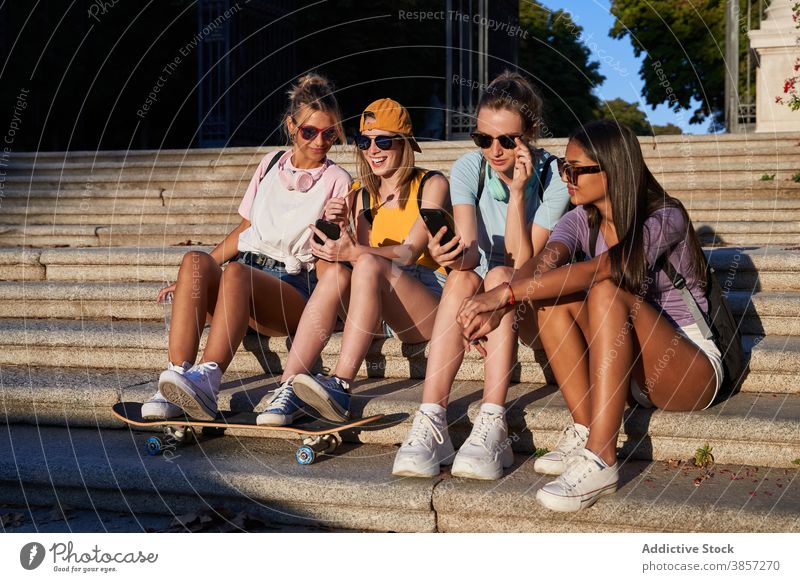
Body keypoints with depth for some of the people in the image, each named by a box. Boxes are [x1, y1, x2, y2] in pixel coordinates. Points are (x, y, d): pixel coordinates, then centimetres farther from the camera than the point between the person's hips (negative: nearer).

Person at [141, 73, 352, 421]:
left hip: (294, 287, -4)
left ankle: (206, 381, -54)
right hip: (245, 273, 4)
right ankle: (175, 384, -42)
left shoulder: (337, 181, 8)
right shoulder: (271, 164, 21)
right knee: (195, 260, -31)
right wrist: (193, 281, 17)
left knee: (236, 271, -37)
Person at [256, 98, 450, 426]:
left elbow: (411, 252, -13)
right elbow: (363, 250, 6)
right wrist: (342, 248, -18)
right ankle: (288, 390, -36)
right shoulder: (364, 196, 17)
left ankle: (340, 386, -42)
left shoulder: (432, 185, 1)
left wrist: (356, 253, -30)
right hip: (381, 314, 4)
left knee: (368, 264, -31)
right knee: (336, 274, -26)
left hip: (431, 301, -4)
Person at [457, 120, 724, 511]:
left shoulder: (665, 218, -15)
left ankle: (600, 459, -38)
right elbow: (542, 267, -19)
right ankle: (584, 432, -19)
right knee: (553, 294, -16)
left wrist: (507, 292, -40)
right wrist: (497, 308, -40)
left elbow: (598, 271, -33)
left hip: (692, 370, -5)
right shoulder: (582, 221, 2)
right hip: (625, 370, 6)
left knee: (606, 293, -31)